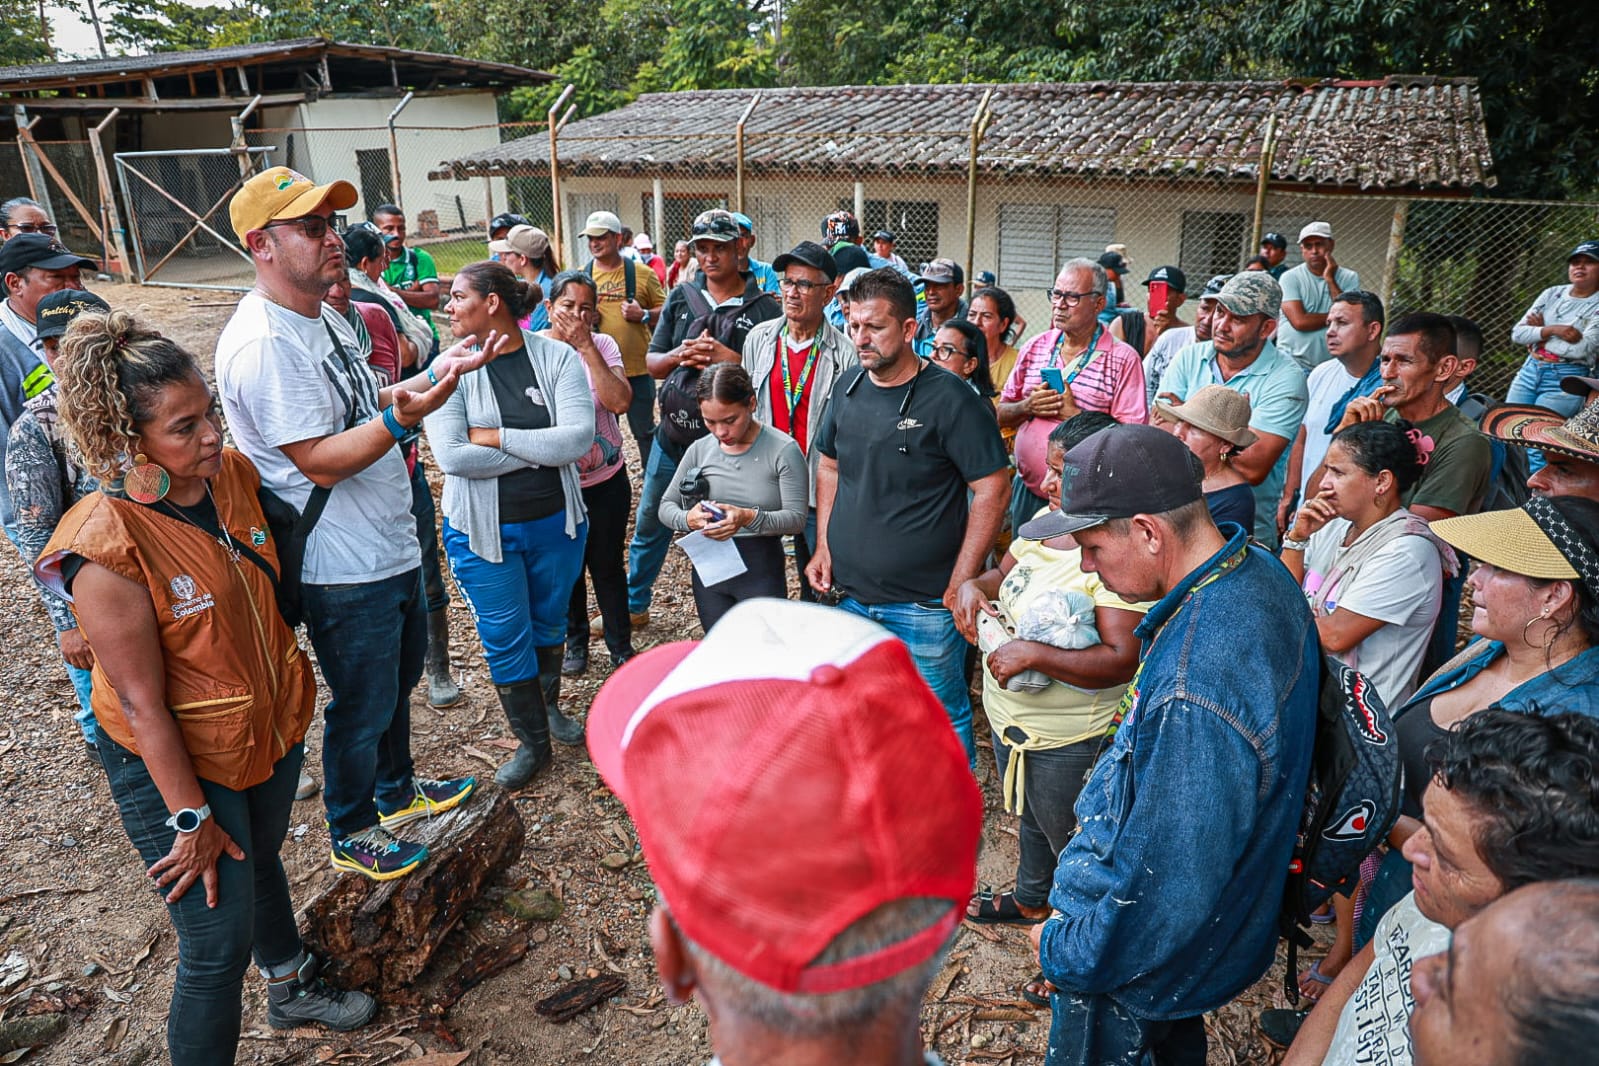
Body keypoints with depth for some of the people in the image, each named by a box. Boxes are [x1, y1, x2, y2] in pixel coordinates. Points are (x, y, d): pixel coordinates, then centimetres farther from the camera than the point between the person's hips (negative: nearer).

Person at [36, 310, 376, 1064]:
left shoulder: (233, 474, -10)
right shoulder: (106, 548, -29)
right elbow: (142, 700, -24)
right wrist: (190, 818, -17)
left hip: (271, 726, 7)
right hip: (176, 764, -7)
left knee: (261, 863, 30)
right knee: (220, 944, 3)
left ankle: (291, 988, 55)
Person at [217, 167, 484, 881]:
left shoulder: (322, 318, 7)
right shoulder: (261, 343, -25)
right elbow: (321, 462, -26)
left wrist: (440, 370, 5)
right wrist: (401, 419, -39)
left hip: (391, 546, 10)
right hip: (344, 569, -10)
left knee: (400, 674, 26)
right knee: (362, 706, 9)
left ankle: (398, 788, 48)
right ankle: (352, 832, 33)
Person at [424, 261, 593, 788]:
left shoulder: (557, 357, -9)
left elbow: (579, 438, -22)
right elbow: (452, 456, -22)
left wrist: (494, 437, -21)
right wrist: (543, 451, -19)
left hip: (555, 521, 1)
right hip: (483, 528, -1)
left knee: (550, 623, 20)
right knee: (505, 638, 7)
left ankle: (549, 706, 47)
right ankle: (533, 741, 28)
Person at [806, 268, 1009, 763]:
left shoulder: (949, 398, -14)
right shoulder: (848, 388, 5)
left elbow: (991, 488, -14)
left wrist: (961, 583, -16)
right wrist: (823, 547, 9)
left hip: (923, 603, -6)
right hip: (851, 593, 6)